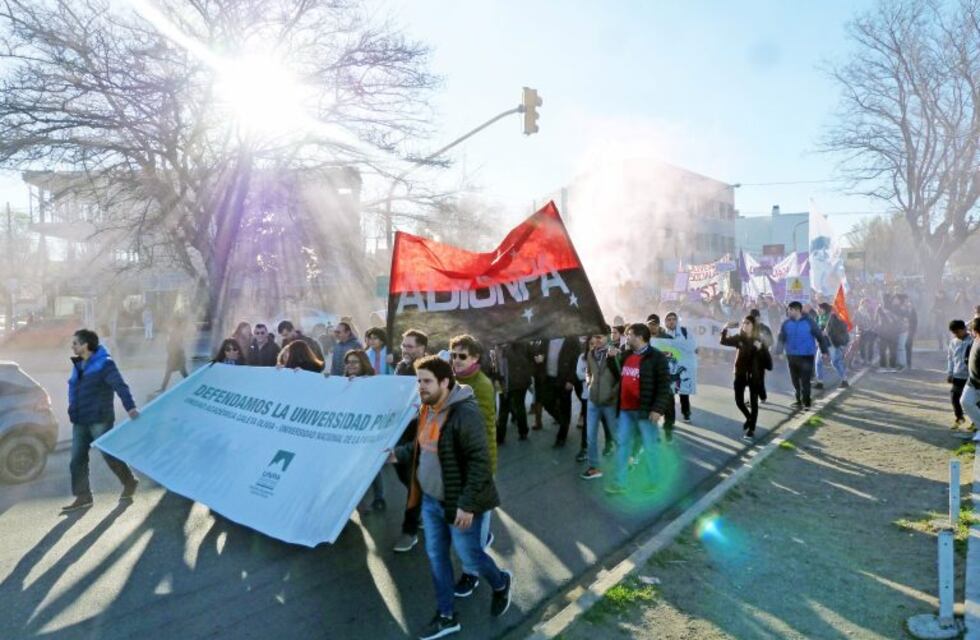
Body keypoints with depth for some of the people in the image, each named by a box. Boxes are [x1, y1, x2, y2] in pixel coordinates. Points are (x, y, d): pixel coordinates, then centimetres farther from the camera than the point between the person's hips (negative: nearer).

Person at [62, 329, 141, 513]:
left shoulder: (104, 363, -12)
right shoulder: (78, 365, 12)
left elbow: (120, 386, -23)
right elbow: (74, 389, 22)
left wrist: (130, 407, -35)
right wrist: (73, 411, 19)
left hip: (99, 420, -8)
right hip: (80, 421, 8)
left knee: (109, 454, 1)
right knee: (77, 460, 6)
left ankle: (129, 483, 21)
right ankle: (83, 496, 14)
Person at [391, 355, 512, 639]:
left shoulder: (465, 413, -25)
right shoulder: (427, 409, 3)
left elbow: (480, 461, -26)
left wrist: (467, 504, -25)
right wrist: (399, 454, 3)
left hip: (458, 504, -8)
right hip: (431, 499, 8)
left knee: (469, 556, 10)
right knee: (436, 556, 16)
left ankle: (501, 584, 41)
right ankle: (446, 616, 34)